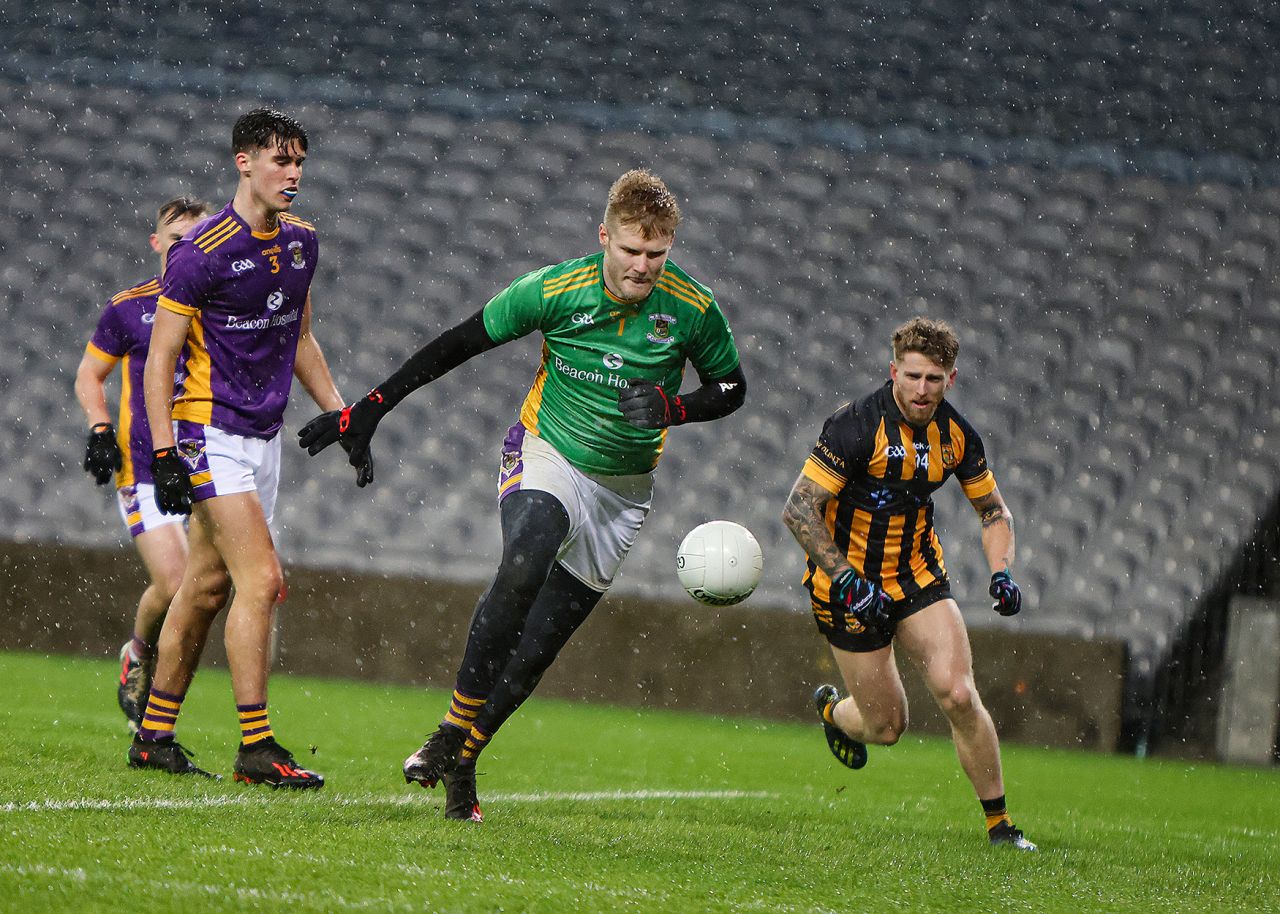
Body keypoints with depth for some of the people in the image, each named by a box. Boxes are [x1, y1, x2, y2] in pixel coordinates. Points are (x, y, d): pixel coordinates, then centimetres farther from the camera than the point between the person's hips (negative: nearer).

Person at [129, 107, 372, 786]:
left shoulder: (301, 241, 7)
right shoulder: (202, 252, -16)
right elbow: (160, 355, -13)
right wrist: (164, 452, -19)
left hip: (264, 436, 8)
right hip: (210, 434, -8)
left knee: (206, 587, 11)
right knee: (261, 580, -16)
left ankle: (153, 735, 19)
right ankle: (256, 749, -13)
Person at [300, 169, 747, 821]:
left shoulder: (692, 310, -10)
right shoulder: (556, 289, -13)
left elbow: (730, 386, 6)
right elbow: (458, 345, -5)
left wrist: (673, 408, -16)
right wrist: (369, 410, -5)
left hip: (622, 492, 2)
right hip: (546, 458, -2)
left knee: (536, 650, -1)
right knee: (523, 567, -34)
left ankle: (460, 764, 17)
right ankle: (452, 730, -26)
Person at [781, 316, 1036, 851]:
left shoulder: (956, 434, -3)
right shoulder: (856, 426, -21)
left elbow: (993, 510, 12)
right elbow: (799, 510, -21)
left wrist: (1001, 573, -6)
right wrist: (847, 581, -27)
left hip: (919, 577, 4)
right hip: (852, 584, -4)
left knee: (958, 695, -16)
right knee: (886, 727, 2)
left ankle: (1000, 825, -4)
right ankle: (832, 710, 40)